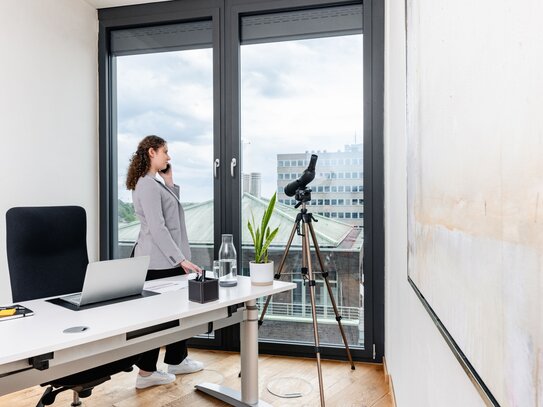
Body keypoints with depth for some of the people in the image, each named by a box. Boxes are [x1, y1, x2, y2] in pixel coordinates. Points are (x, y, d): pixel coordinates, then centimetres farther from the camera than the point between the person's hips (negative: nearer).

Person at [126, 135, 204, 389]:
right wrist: (181, 258, -23)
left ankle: (176, 361, 30)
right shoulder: (147, 184, -16)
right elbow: (157, 228, -23)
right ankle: (146, 372, 13)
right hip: (158, 261, -10)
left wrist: (170, 182, 10)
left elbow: (173, 213, 19)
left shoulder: (157, 182, 15)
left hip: (166, 259, 10)